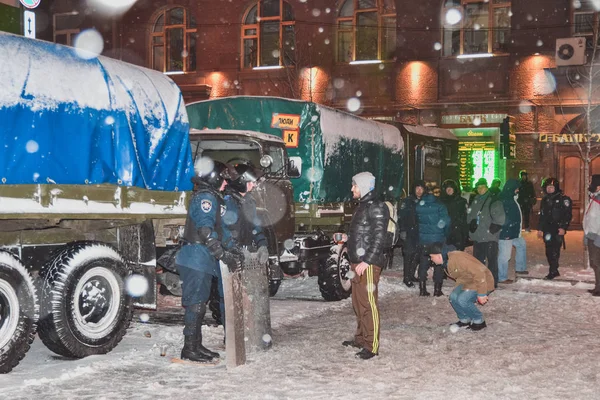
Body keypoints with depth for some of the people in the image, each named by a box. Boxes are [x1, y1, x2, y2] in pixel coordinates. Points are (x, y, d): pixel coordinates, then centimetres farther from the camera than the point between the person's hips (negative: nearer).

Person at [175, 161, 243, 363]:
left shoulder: (212, 198, 20)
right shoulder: (206, 198, -13)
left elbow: (220, 228, 25)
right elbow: (206, 231, -24)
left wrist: (234, 251, 20)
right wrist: (226, 256, -25)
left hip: (203, 261, 10)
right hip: (197, 260, -10)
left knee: (199, 304, 13)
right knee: (196, 304, -6)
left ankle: (196, 345, 21)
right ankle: (189, 348, -1)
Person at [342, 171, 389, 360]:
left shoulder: (377, 208, -11)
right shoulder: (362, 206, 19)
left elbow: (378, 238, -17)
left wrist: (366, 261, -21)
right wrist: (347, 238, 18)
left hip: (368, 264, -10)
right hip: (357, 263, 10)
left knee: (368, 304, -9)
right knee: (358, 302, 14)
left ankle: (372, 346, -6)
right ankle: (361, 339, 25)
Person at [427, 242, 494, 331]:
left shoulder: (457, 258, -31)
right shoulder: (446, 262, 3)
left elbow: (478, 273, -32)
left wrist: (481, 294, -28)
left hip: (483, 282, -9)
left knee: (463, 300, -24)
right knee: (453, 297, -5)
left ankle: (479, 321, -2)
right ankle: (464, 320, 15)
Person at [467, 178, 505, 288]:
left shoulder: (494, 200, -4)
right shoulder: (475, 201, 15)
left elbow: (499, 218, -10)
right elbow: (469, 215, 18)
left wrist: (494, 228, -13)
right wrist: (471, 223, 1)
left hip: (490, 236, -6)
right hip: (477, 236, 6)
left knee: (492, 259, -3)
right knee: (478, 258, 12)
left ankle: (493, 281, 2)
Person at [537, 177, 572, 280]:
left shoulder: (563, 199, -4)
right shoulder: (545, 200, 16)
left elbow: (568, 214, -8)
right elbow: (542, 216, 22)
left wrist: (563, 227, -16)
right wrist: (540, 229, 18)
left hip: (558, 230, -6)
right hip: (548, 230, 6)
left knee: (554, 251, -10)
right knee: (549, 251, 7)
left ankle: (553, 271, -5)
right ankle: (554, 271, 18)